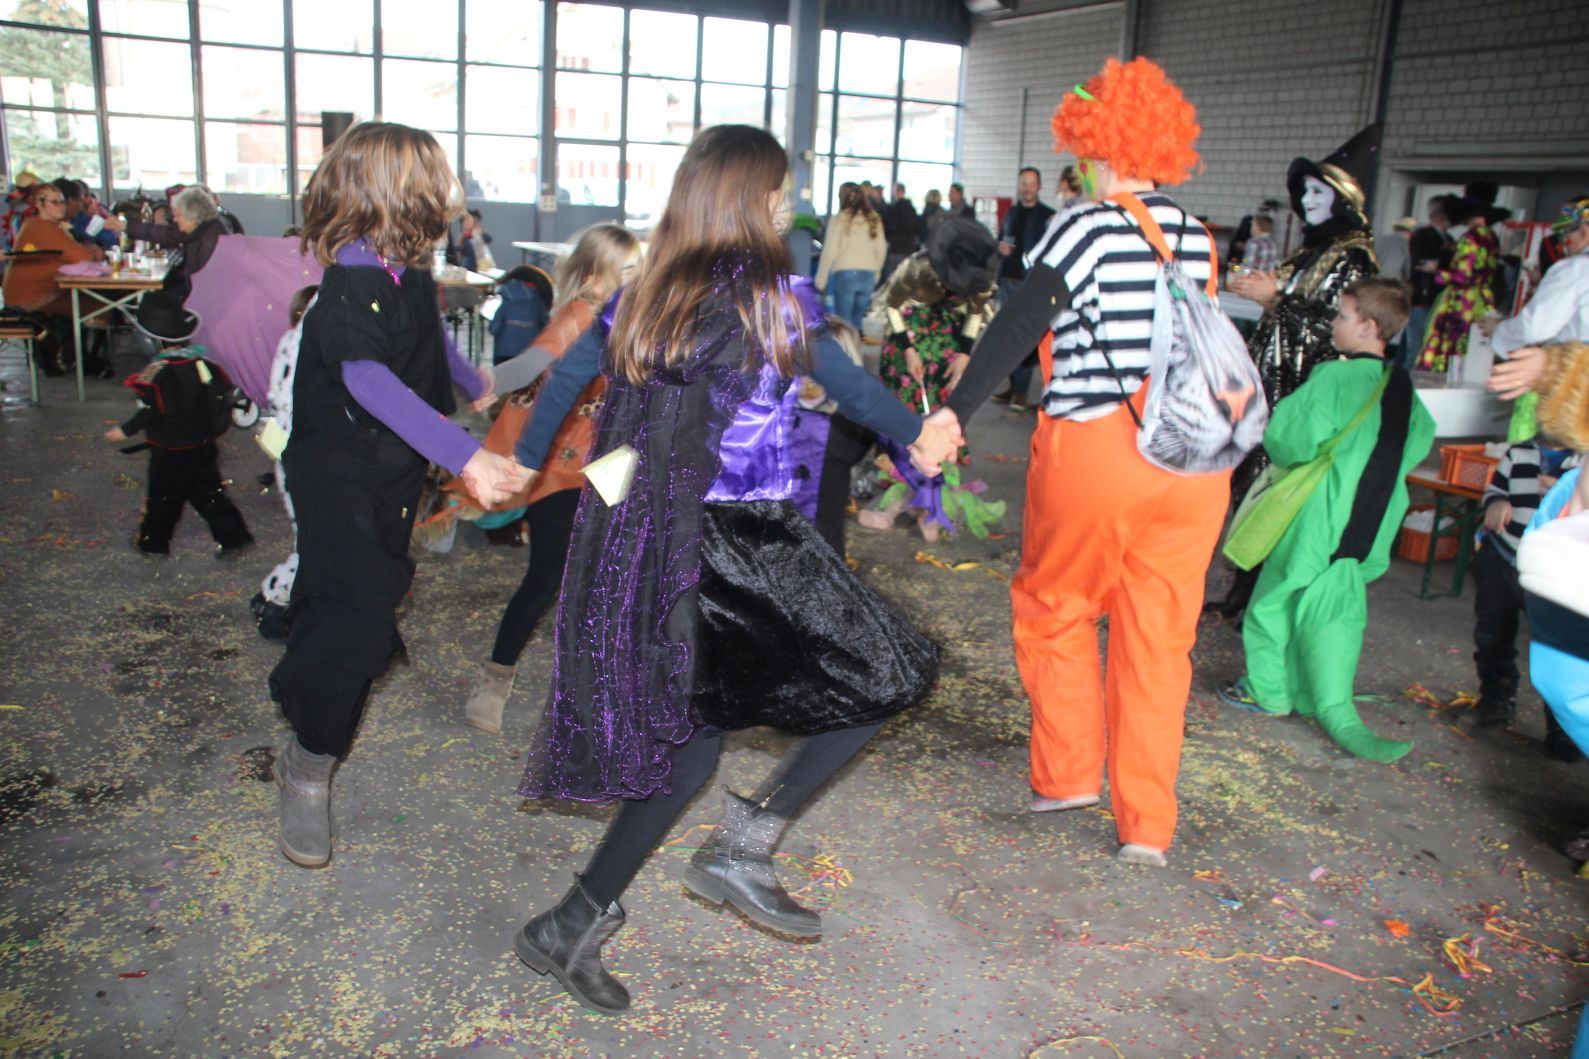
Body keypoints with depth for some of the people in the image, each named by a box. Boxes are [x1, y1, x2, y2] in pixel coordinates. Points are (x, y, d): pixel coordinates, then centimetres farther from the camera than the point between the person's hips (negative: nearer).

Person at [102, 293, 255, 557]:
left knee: (163, 496, 10)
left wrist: (125, 431, -5)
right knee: (208, 492, 13)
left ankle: (153, 541, 26)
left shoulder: (158, 372, -21)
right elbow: (223, 393, 6)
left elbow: (150, 412, -18)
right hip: (204, 445, 6)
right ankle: (234, 537, 8)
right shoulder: (204, 363, -3)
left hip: (171, 452, -6)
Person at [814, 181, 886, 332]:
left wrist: (821, 278, 3)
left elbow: (830, 251, -4)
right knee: (857, 321, 11)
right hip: (868, 275, 4)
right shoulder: (874, 219, 8)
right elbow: (881, 250, 10)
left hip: (844, 274, -4)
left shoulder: (839, 219, -4)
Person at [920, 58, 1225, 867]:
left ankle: (1068, 774, 24)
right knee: (1159, 638, 10)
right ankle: (1146, 824, 17)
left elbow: (1017, 327, -19)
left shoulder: (1087, 227, -8)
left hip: (1094, 452, -5)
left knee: (1054, 607, 17)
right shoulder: (1197, 239, 10)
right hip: (1194, 460, 5)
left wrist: (955, 414, -23)